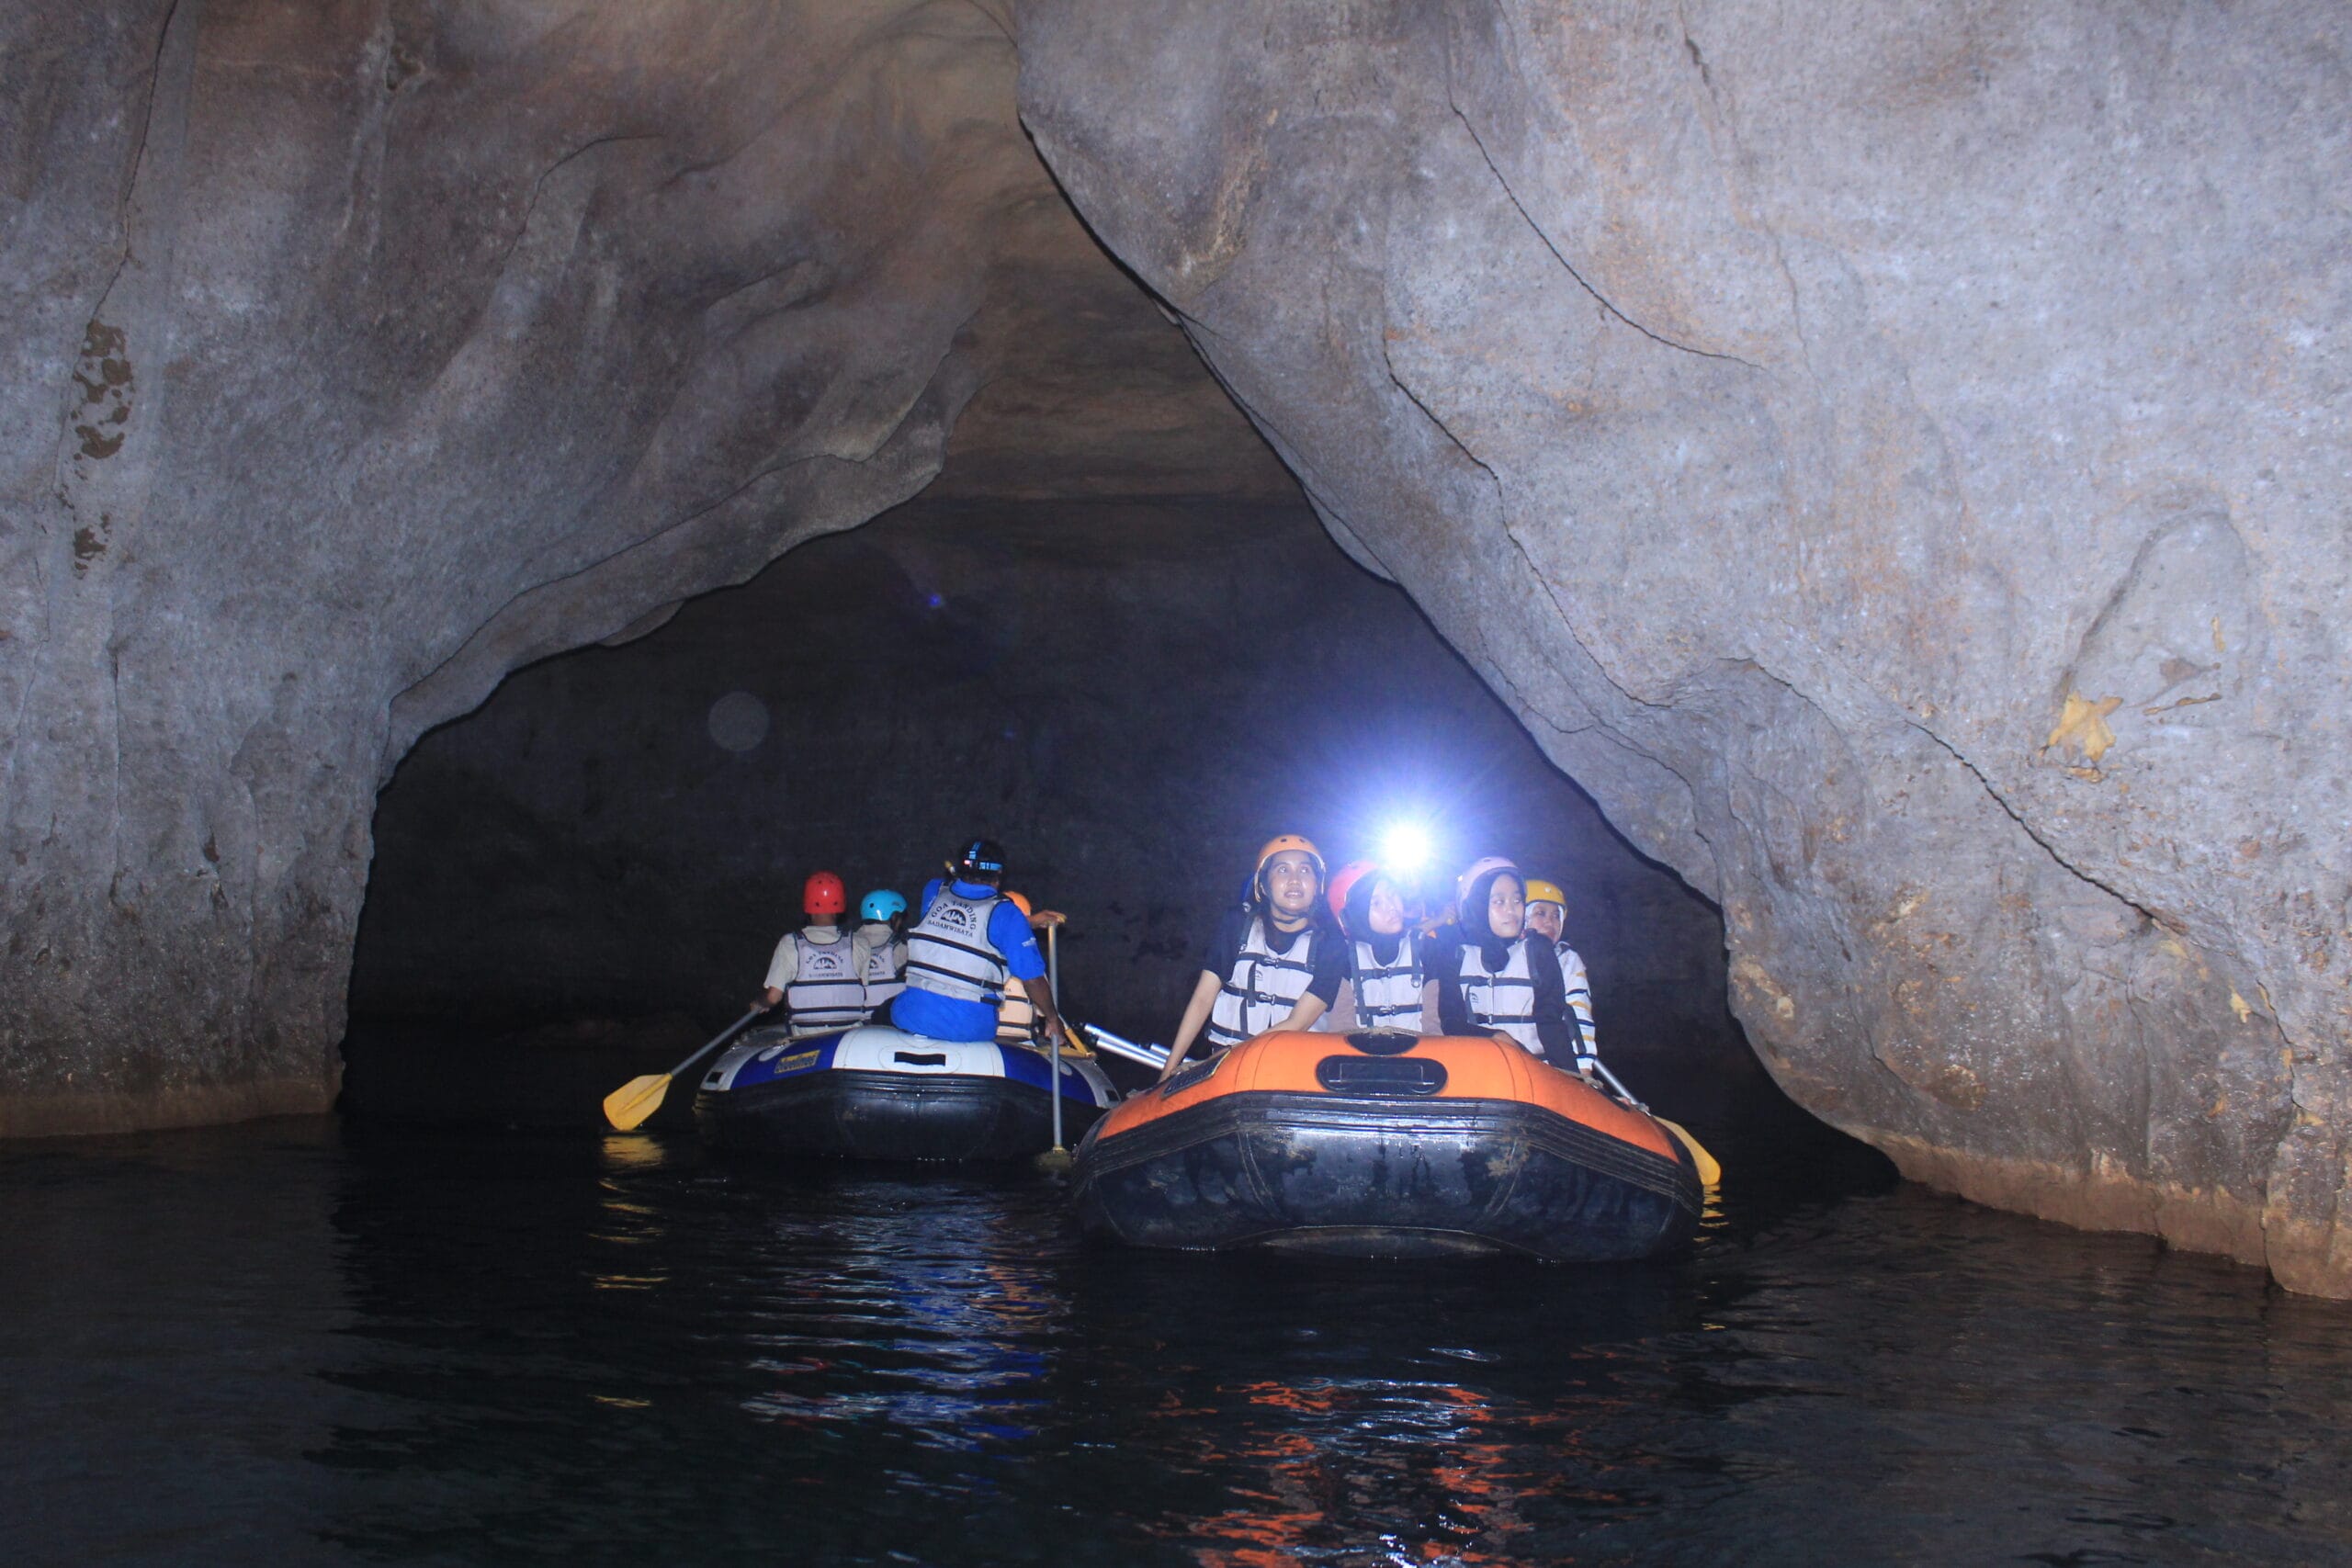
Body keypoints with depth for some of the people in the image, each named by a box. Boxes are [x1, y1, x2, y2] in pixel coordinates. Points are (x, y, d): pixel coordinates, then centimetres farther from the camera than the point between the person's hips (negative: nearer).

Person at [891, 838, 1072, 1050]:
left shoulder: (933, 891, 8)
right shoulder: (1005, 913, -4)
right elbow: (1032, 977, -4)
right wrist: (1052, 1019, 11)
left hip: (909, 1017, 4)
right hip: (968, 1028, -4)